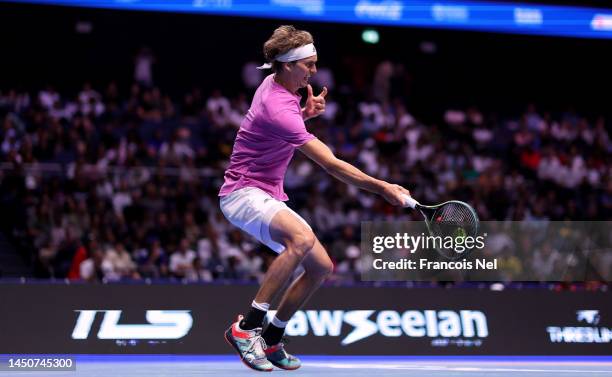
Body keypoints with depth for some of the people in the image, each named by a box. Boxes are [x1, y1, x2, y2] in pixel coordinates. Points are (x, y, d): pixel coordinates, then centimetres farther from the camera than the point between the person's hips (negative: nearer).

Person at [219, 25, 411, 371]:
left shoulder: (274, 85, 5)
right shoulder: (277, 108, -25)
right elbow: (331, 163, -27)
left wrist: (307, 112, 7)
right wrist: (382, 187, -26)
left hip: (269, 196, 10)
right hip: (243, 192, -10)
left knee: (322, 267, 2)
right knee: (303, 238, -38)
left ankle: (271, 340, 14)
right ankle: (247, 328, -31)